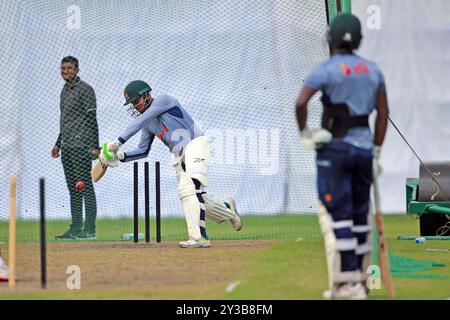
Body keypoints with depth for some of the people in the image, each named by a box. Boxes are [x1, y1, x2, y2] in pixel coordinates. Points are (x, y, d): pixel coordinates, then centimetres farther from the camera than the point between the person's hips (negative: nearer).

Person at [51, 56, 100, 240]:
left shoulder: (84, 89, -7)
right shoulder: (65, 91, 19)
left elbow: (91, 119, -12)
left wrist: (94, 146, -18)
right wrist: (58, 144, 24)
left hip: (81, 146, -9)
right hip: (66, 147, 9)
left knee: (85, 187, -9)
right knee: (73, 189, 9)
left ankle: (90, 229, -10)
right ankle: (76, 228, 12)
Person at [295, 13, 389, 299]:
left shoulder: (326, 69, -9)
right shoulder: (373, 70, 8)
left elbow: (301, 103, -23)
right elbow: (383, 112, 9)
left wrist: (304, 133, -5)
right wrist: (376, 153, 14)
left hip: (333, 148, -5)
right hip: (363, 148, 6)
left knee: (338, 217, -4)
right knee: (359, 216, 14)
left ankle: (348, 283, -9)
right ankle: (359, 281, 17)